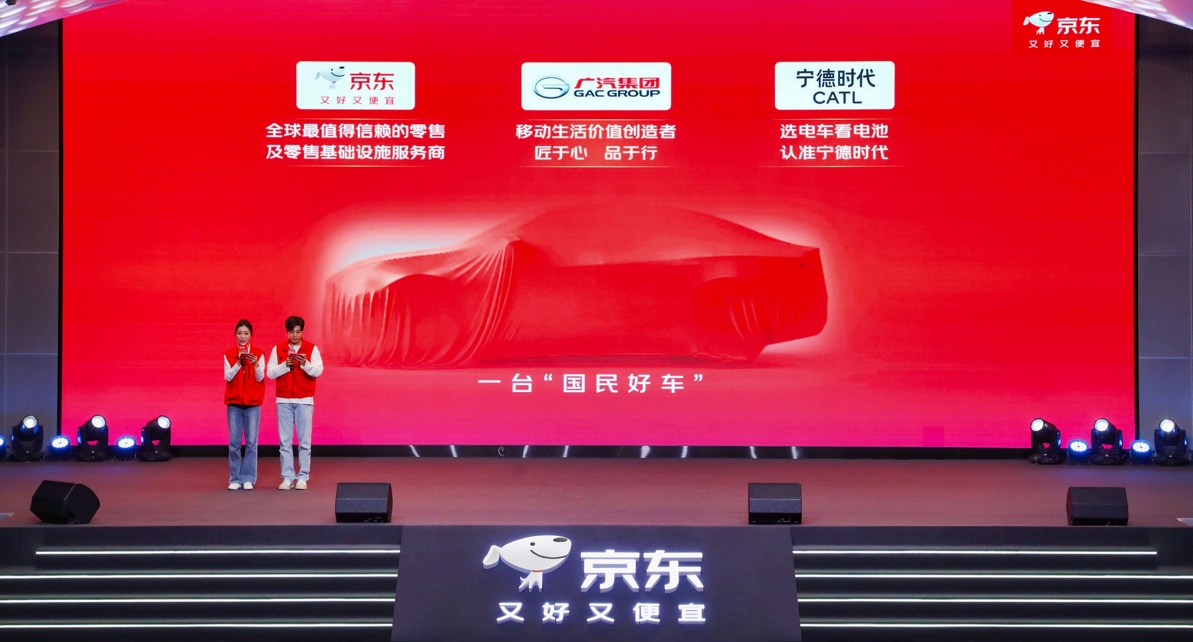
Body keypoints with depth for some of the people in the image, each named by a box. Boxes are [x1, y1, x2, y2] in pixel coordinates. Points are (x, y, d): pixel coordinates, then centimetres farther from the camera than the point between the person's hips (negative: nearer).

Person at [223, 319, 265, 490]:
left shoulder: (259, 354, 2)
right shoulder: (228, 354, 4)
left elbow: (260, 378, -5)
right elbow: (228, 377, -5)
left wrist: (255, 364, -23)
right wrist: (239, 363, -19)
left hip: (253, 403, -1)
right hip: (234, 402, 1)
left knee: (251, 441, -2)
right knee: (234, 442, 0)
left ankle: (248, 478, 5)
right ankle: (235, 479, 6)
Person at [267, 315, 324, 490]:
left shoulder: (312, 349, 3)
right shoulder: (277, 349, 7)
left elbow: (318, 371, -5)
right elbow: (270, 372, 1)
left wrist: (305, 364, -21)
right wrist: (285, 365, -13)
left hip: (304, 400, -1)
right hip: (284, 400, 1)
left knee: (304, 441, -1)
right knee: (284, 441, 0)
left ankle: (302, 477, 3)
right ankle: (287, 477, 4)